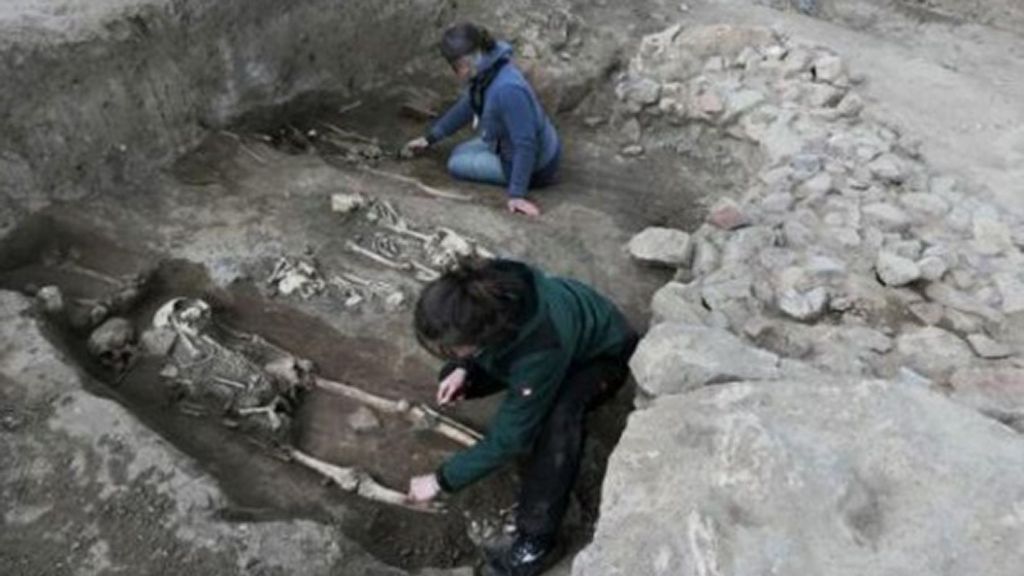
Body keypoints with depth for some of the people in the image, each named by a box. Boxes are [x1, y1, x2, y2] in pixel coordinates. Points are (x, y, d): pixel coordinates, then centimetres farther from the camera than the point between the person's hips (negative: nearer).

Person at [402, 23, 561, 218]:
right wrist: (430, 138, 17)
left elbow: (525, 145, -33)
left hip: (535, 166, -9)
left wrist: (517, 194, -33)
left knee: (457, 164, 0)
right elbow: (467, 105, 11)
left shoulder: (507, 88, -35)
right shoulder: (486, 70, -6)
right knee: (461, 152, 22)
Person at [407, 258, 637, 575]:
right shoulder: (485, 296, -29)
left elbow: (508, 437, -30)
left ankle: (537, 538, -22)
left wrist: (441, 480, -20)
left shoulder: (540, 351, -44)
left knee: (558, 415, -37)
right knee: (455, 379, -5)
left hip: (602, 355, -6)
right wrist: (462, 369, -19)